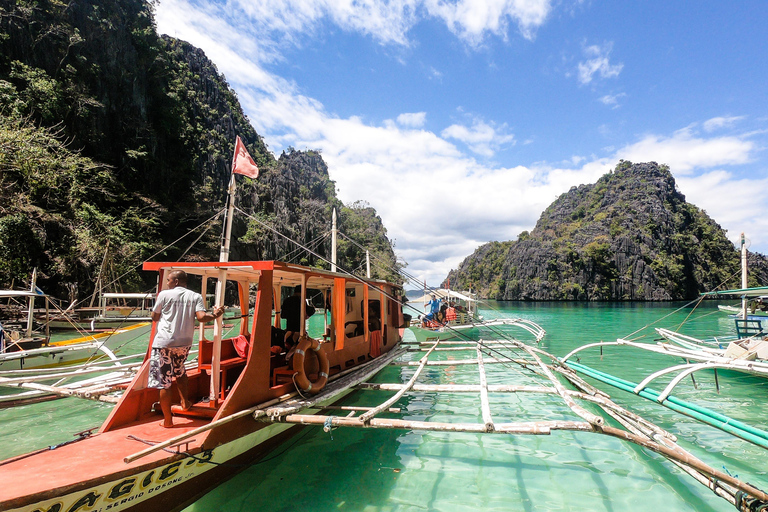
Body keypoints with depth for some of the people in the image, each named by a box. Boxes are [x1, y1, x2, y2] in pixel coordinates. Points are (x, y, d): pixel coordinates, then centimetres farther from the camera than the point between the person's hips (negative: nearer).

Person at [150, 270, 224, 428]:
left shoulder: (164, 294, 0)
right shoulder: (195, 296, 5)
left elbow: (155, 317, 9)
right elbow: (201, 317, -8)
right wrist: (214, 315, 9)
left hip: (164, 342, -4)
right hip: (184, 343, 4)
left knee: (164, 381, 4)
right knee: (179, 371, 32)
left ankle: (167, 420, 10)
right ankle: (185, 402, 35)